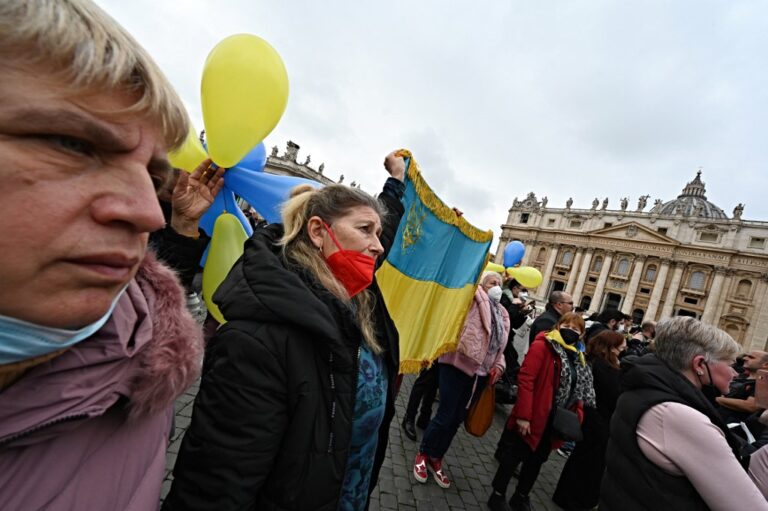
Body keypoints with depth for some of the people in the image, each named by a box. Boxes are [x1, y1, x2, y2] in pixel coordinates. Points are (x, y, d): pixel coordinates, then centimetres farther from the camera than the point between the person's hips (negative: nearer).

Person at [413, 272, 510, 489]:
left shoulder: (502, 313, 16)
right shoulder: (475, 299, -3)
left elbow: (500, 345, 18)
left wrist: (499, 365, 6)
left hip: (480, 373, 7)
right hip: (457, 365, -6)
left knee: (457, 419, 14)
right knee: (445, 415, -2)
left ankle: (436, 459, 33)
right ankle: (423, 454, 23)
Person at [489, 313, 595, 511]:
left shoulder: (578, 357, 10)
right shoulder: (543, 345, -15)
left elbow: (578, 390, 17)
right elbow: (525, 379, -22)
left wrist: (577, 417, 4)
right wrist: (523, 415, -24)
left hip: (557, 420, 8)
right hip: (535, 417, -7)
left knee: (538, 459, 19)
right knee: (516, 454, 6)